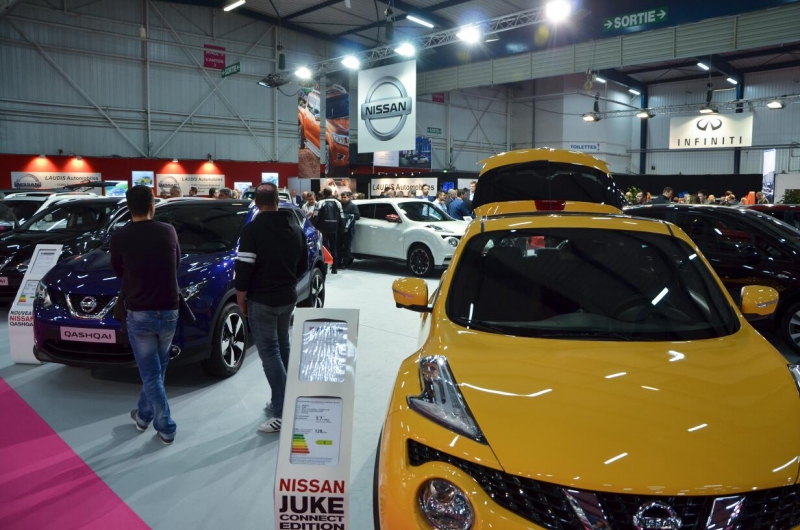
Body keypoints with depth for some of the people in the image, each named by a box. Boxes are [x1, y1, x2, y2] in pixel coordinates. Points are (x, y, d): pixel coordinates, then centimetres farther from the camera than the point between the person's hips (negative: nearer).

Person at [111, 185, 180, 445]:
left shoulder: (120, 237, -9)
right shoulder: (168, 231, -3)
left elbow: (118, 271, 7)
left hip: (139, 313, -2)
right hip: (169, 311, 3)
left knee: (150, 373, 7)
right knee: (156, 369, 20)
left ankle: (165, 428, 11)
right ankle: (143, 415, 36)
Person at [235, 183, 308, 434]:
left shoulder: (252, 229, -14)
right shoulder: (295, 227, 8)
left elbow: (244, 268, -17)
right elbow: (303, 265, 14)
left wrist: (241, 298, -6)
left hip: (262, 300, -7)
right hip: (288, 298, 7)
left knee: (269, 353, -4)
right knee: (282, 348, 19)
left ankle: (282, 413, -6)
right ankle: (281, 401, 27)